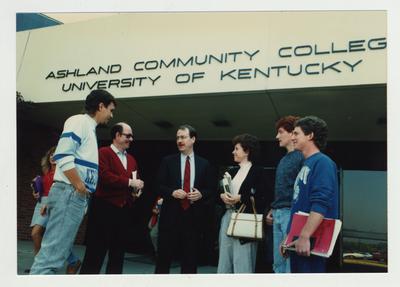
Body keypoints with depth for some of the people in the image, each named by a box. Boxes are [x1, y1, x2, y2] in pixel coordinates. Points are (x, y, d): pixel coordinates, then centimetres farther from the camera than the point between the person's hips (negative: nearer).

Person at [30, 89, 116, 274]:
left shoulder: (89, 128, 23)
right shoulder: (79, 121, -5)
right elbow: (63, 155, -19)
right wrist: (80, 186, -15)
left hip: (77, 195, 10)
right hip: (69, 192, -10)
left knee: (58, 251, 11)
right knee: (52, 253, -11)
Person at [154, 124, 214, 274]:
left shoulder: (204, 163, 7)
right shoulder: (168, 161, 5)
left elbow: (210, 189, 9)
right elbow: (159, 186, 3)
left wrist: (201, 194, -11)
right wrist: (172, 192, -14)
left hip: (193, 216, 1)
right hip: (171, 215, -1)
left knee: (190, 258, 8)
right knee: (164, 255, 5)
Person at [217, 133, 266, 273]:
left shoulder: (257, 171, -4)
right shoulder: (232, 172, 16)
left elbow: (261, 199, -10)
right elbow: (221, 191, 19)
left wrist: (240, 198, -17)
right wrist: (222, 196, -2)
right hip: (228, 217, 7)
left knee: (242, 261, -2)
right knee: (224, 259, 11)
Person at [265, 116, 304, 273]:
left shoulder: (301, 157, -10)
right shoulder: (283, 160, 18)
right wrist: (273, 210, 19)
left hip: (291, 213, -9)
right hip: (278, 214, 9)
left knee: (291, 261, -4)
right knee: (278, 263, 13)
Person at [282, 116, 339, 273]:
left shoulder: (322, 162, -12)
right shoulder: (306, 164, 16)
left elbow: (320, 204, -23)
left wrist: (305, 236, -27)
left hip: (311, 242, -9)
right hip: (298, 240, 9)